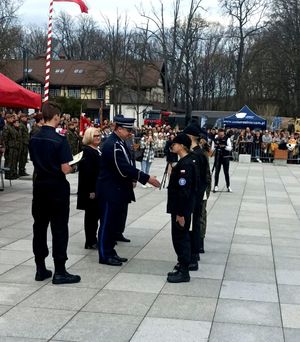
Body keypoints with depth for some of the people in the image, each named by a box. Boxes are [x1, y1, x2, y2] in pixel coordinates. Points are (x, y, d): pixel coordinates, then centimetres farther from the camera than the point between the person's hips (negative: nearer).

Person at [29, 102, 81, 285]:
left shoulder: (34, 139, 2)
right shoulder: (60, 140, -17)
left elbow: (35, 162, 11)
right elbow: (65, 169, -19)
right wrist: (73, 167, 1)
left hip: (40, 185, 6)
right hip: (57, 187, -6)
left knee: (39, 226, 11)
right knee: (59, 228, 0)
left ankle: (41, 269, 18)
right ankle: (59, 271, 4)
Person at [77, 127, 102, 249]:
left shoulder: (98, 150, 12)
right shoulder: (87, 151, -15)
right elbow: (86, 172, -20)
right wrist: (91, 191, -22)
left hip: (99, 188, 9)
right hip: (91, 189, -9)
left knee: (96, 214, 14)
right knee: (91, 214, -1)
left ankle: (93, 239, 25)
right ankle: (90, 242, 7)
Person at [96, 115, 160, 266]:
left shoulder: (120, 142, 10)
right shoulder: (112, 144, -21)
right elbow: (124, 169, -27)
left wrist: (132, 179, 5)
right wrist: (147, 178, -25)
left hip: (118, 190, 10)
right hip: (110, 191, -10)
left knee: (115, 222, 15)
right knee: (107, 223, -1)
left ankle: (110, 252, 24)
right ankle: (105, 255, 8)